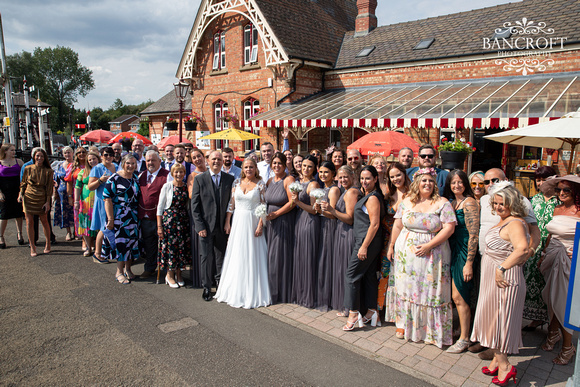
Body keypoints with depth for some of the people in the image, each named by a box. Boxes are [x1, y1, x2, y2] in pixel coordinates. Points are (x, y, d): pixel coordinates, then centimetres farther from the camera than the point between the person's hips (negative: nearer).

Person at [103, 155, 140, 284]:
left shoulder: (135, 178, 9)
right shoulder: (114, 179, -8)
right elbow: (107, 199, -12)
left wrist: (139, 215, 10)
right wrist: (110, 219, -16)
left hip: (133, 217, 5)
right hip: (119, 217, -5)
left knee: (132, 240, 9)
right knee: (120, 241, -1)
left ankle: (127, 268, 25)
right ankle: (119, 272, 13)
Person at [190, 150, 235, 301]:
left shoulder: (230, 179, 4)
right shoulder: (199, 179, -1)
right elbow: (194, 205, -3)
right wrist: (200, 226, -10)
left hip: (223, 226, 2)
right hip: (206, 226, -2)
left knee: (221, 256, 12)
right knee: (206, 257, 4)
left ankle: (220, 283, 31)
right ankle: (206, 287, 19)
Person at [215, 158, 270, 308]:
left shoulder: (260, 184, -2)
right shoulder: (237, 182, 7)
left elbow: (263, 206, -5)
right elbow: (231, 203, 8)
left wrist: (260, 225, -13)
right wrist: (227, 222, 3)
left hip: (253, 222, -3)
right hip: (238, 222, 3)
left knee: (252, 256, 2)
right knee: (236, 256, 8)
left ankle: (252, 293, 14)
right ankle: (235, 290, 21)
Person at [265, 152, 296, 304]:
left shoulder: (288, 180, -10)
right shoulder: (270, 181, 11)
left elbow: (292, 202, -16)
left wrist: (276, 214, -17)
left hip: (284, 222, -6)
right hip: (270, 222, 7)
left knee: (281, 255, 1)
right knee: (270, 255, 11)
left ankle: (283, 293, 15)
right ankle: (272, 290, 25)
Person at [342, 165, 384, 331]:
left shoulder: (372, 198, -16)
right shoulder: (368, 195, 13)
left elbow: (374, 224, -21)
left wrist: (364, 246, -21)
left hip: (367, 241, -10)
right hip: (371, 242, 10)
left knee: (352, 275, -3)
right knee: (369, 275, 13)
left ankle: (353, 315, 4)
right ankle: (372, 312, 22)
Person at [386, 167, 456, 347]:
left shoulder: (442, 203, -4)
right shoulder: (407, 202, 5)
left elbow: (449, 228, -12)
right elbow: (398, 226, 10)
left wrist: (429, 245, -17)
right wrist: (391, 246, 9)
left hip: (432, 254, -3)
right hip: (406, 252, 3)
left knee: (430, 290, 2)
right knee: (405, 287, 9)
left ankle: (432, 330, 16)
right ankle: (403, 323, 25)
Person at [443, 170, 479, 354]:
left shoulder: (469, 202, -13)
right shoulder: (451, 202, 11)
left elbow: (474, 235, -17)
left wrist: (469, 263, -19)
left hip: (464, 253, -8)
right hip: (453, 251, 8)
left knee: (459, 297, -2)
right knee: (456, 296, 14)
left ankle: (464, 339, 12)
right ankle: (461, 331, 29)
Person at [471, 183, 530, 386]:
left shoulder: (515, 223, -20)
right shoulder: (503, 221, 10)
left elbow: (522, 248, -37)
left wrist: (502, 268, -31)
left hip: (504, 279, -10)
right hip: (493, 278, 10)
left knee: (497, 320, 1)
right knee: (494, 319, 17)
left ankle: (504, 366, 11)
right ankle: (497, 358, 29)